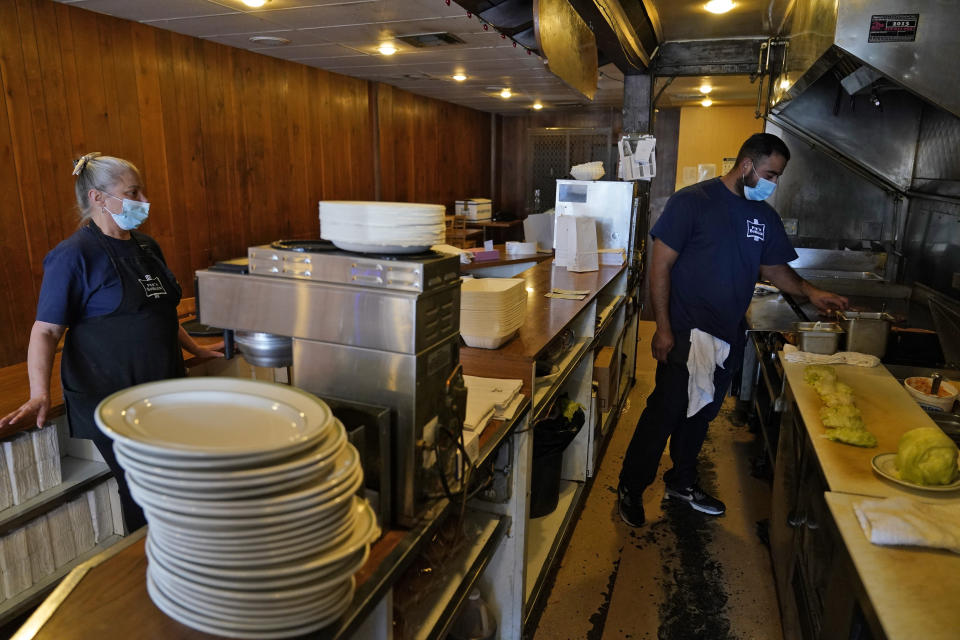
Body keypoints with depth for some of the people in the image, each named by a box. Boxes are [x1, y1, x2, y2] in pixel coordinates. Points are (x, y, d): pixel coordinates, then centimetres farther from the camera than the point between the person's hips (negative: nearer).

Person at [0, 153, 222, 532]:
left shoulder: (146, 247, 12)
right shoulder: (74, 256, -10)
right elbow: (46, 330, -12)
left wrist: (195, 349, 25)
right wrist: (39, 395, -23)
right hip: (111, 400, -6)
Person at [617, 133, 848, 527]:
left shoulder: (764, 216, 8)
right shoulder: (693, 201, -12)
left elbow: (774, 268, 20)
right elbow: (661, 265, -13)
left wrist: (809, 292, 1)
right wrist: (663, 328, -16)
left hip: (729, 337, 7)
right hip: (685, 334, -6)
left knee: (701, 413, 17)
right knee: (664, 412, -1)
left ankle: (682, 481, 36)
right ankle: (630, 488, 15)